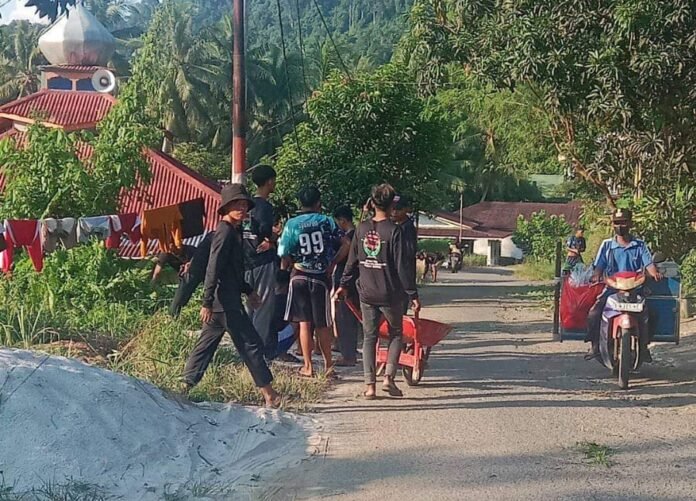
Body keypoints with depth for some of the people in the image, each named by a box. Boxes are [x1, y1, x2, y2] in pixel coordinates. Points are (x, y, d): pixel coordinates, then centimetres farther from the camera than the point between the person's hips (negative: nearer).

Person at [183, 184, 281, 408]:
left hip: (219, 304, 10)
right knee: (251, 344, -5)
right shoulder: (225, 232, -14)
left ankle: (185, 387, 15)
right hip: (226, 303, -10)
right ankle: (268, 393, 0)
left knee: (206, 345, 12)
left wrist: (247, 290, 31)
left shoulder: (234, 231, 16)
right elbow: (213, 269, -20)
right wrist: (207, 303, -23)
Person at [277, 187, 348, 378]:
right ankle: (328, 365, 16)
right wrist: (332, 263, 6)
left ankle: (308, 367, 6)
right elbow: (346, 245, -5)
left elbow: (285, 256, -5)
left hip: (300, 276, 0)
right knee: (322, 324, 10)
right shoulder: (326, 221, -1)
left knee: (304, 323, 5)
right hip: (321, 277, 0)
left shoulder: (292, 224, -3)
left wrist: (285, 268, 14)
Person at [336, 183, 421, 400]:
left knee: (369, 337, 9)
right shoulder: (394, 231, -12)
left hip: (366, 293, 3)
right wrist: (413, 294, -7)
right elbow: (402, 266, -12)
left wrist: (344, 284, 19)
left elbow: (353, 260, 8)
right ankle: (389, 377, 2)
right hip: (390, 293, -3)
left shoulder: (362, 228, 1)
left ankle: (370, 385, 4)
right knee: (396, 334, 15)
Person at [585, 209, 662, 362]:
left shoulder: (640, 246, 9)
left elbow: (649, 263, -2)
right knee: (593, 314, -20)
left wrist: (655, 273, -25)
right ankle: (595, 346, -5)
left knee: (645, 314, -24)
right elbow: (599, 265, 5)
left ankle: (643, 347, -8)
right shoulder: (607, 245, 10)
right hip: (611, 289, 1)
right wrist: (596, 277, -17)